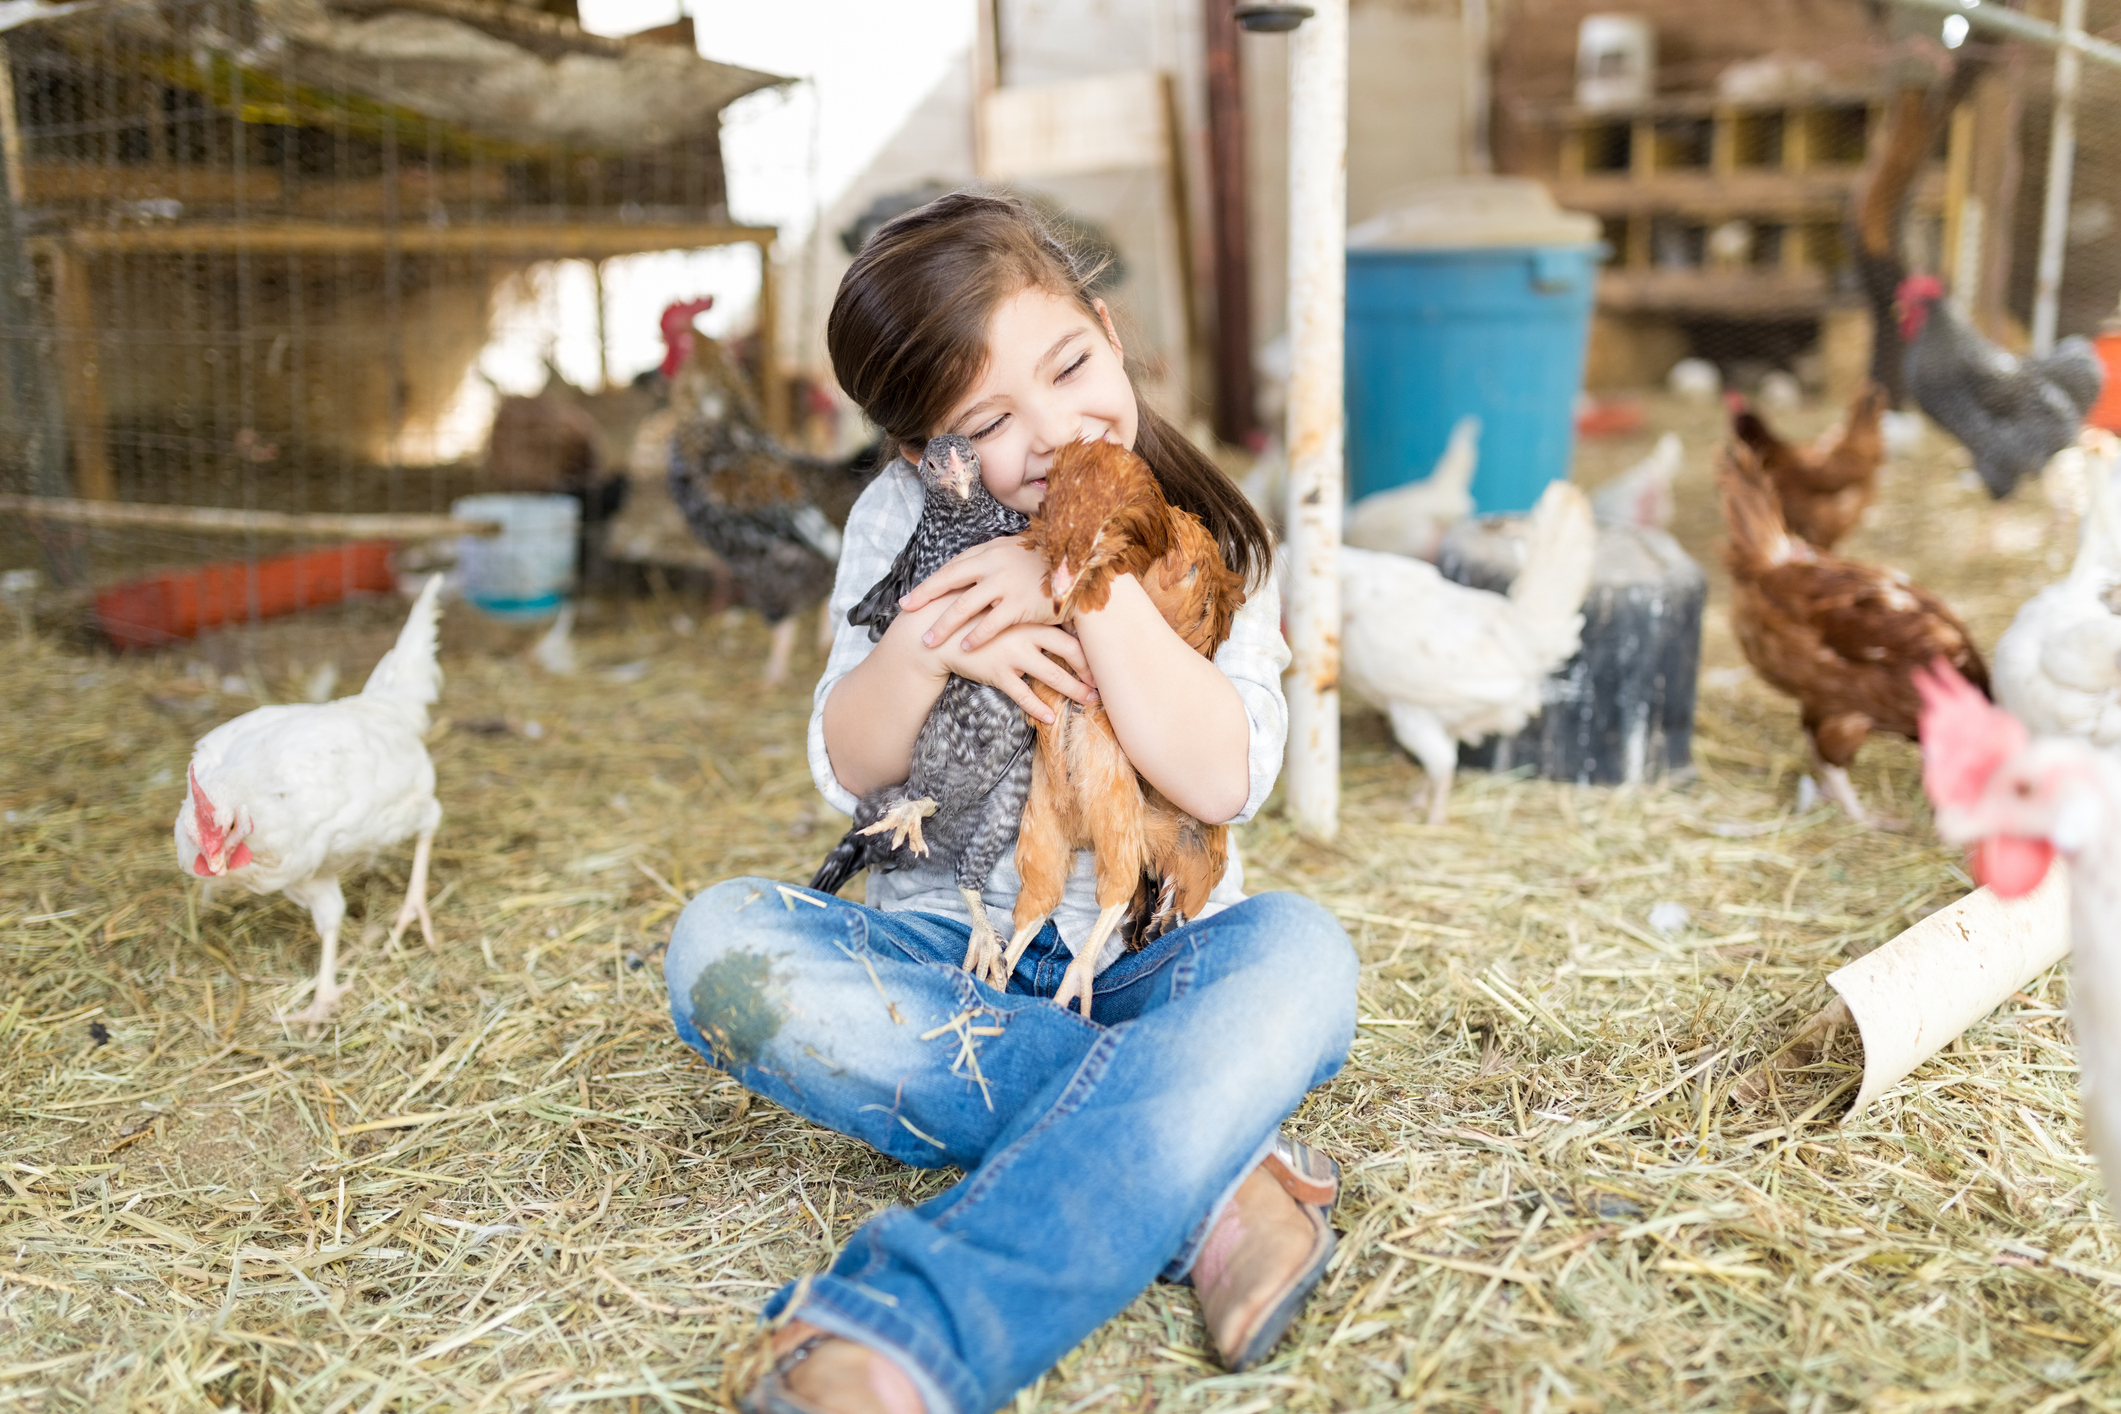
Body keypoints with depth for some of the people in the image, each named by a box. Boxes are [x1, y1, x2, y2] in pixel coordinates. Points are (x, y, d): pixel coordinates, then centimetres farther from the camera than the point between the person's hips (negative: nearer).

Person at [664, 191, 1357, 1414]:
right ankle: (1201, 1182, -31)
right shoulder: (907, 520, 3)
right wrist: (928, 645, -20)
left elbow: (1224, 781, -13)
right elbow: (847, 773, 0)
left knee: (1295, 951, -34)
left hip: (1148, 971, -1)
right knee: (723, 943, -27)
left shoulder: (1210, 539, 0)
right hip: (941, 967, 2)